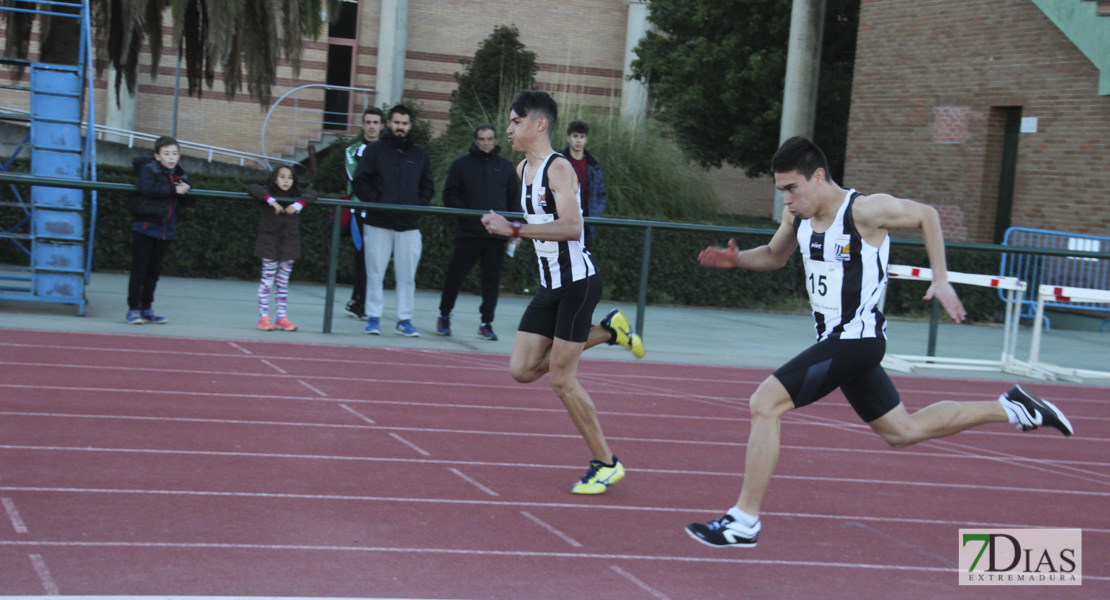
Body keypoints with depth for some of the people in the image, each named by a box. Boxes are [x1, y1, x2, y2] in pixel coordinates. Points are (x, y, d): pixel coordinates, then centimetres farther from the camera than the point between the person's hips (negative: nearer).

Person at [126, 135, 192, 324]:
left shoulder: (180, 175, 11)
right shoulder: (149, 169, -6)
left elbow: (187, 202, 12)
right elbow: (146, 188, -26)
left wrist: (185, 191, -11)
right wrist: (173, 190, -24)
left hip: (165, 230, 6)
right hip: (145, 226, -6)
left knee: (154, 271, 12)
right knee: (139, 270, -4)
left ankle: (146, 309, 19)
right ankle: (133, 309, 1)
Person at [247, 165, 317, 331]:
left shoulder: (296, 194, 7)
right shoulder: (269, 193, -2)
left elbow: (311, 193, -2)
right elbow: (253, 188, -16)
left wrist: (298, 204, -18)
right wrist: (271, 200, -27)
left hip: (289, 244, 4)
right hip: (270, 243, -4)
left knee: (283, 281, 7)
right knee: (267, 279, -3)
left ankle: (282, 317, 10)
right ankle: (263, 316, 0)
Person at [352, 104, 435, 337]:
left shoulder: (420, 153, 12)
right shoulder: (375, 150, 4)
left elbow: (428, 186, 15)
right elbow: (360, 181, 1)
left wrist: (418, 205, -2)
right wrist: (375, 202, -11)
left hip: (409, 225, 2)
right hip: (378, 223, -2)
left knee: (407, 275, 2)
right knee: (375, 273, 1)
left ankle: (405, 320, 9)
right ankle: (373, 318, 8)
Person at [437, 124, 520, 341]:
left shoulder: (506, 167, 12)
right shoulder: (462, 164, 5)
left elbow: (514, 199, 16)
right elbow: (449, 195, 6)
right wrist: (464, 211, -10)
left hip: (496, 234, 2)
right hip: (467, 232, -2)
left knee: (492, 279, 2)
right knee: (455, 275, 0)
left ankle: (487, 323, 9)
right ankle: (444, 316, 17)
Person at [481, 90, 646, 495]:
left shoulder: (558, 167, -16)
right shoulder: (523, 169, 11)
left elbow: (571, 227, -30)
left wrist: (515, 229, -30)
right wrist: (509, 229, 13)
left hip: (577, 282, -9)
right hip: (549, 284, 9)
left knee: (562, 380, -6)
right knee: (522, 370, 5)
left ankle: (606, 463, 8)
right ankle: (606, 332, 18)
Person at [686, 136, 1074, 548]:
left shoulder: (865, 211, -17)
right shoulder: (797, 214, 3)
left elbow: (926, 215, -2)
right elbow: (774, 256, 21)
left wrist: (941, 280, -3)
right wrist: (737, 259, 0)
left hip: (857, 339, -9)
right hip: (835, 341, 9)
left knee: (764, 404, -17)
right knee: (903, 432, 19)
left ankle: (744, 521, -10)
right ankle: (1010, 408, 29)